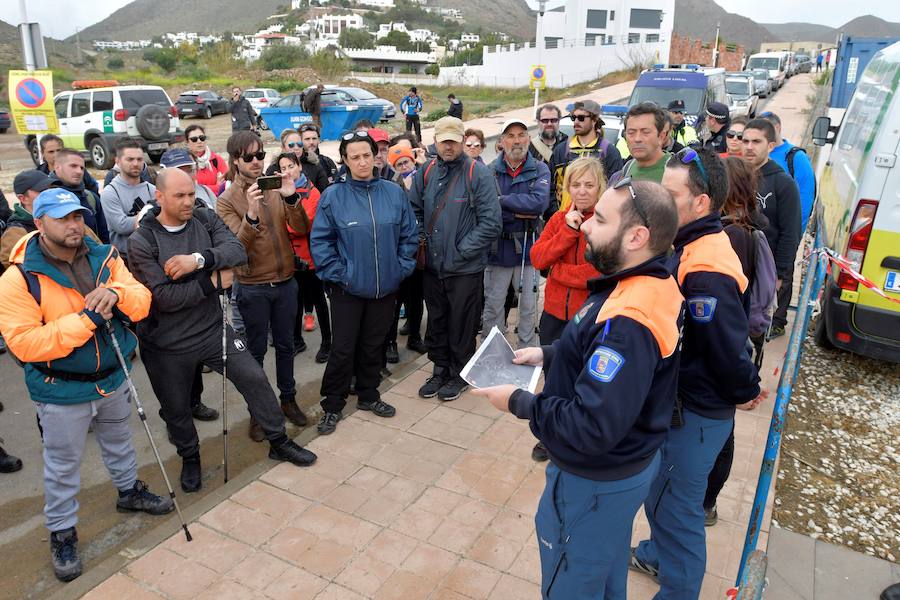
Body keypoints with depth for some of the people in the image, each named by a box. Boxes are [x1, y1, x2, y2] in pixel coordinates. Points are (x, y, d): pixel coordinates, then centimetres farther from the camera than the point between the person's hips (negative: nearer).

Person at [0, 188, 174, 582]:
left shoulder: (104, 258, -5)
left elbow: (142, 302, -7)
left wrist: (118, 293, -30)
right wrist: (84, 320, -31)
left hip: (113, 377, 5)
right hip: (61, 390, -4)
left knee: (119, 442, 26)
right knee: (62, 466, 12)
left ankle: (129, 491, 50)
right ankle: (62, 532, 32)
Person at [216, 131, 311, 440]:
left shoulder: (275, 189, 2)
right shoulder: (227, 200, -6)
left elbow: (302, 229, -6)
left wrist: (291, 198, -23)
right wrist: (251, 214, -33)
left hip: (285, 282, 3)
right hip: (253, 288, -3)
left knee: (285, 345, 16)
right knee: (256, 351, 9)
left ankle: (288, 399, 33)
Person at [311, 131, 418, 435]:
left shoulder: (394, 192, 0)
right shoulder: (333, 196, -8)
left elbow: (409, 235, 6)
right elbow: (320, 240, -6)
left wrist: (402, 267, 0)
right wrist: (337, 273, -11)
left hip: (385, 286, 3)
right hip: (348, 287, -3)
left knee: (373, 345, 17)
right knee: (343, 349, 5)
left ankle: (368, 395, 36)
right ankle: (332, 406, 21)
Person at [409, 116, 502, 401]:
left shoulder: (478, 174, -12)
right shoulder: (427, 171, 3)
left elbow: (491, 223, -16)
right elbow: (413, 208, 17)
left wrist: (461, 251, -15)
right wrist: (420, 238, 3)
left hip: (465, 268, -5)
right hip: (432, 265, 5)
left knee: (461, 324, 9)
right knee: (436, 322, 17)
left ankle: (459, 374, 29)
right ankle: (441, 370, 36)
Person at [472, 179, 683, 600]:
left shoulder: (629, 322, -35)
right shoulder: (650, 284, -4)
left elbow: (593, 428, -35)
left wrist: (520, 403, -22)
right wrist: (548, 355, 2)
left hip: (595, 482, -9)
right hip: (626, 464, 9)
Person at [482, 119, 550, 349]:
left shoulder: (540, 170, -1)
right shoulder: (489, 171, -3)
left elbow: (540, 202, -19)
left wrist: (502, 200, -16)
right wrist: (520, 213, -15)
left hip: (528, 248, 1)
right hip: (497, 249, 0)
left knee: (529, 308, 11)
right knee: (492, 307, 10)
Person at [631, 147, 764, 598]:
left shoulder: (706, 272, -31)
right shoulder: (688, 246, 1)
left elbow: (728, 348, -26)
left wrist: (746, 391, -10)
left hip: (695, 412, -9)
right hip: (675, 397, 9)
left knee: (677, 505, 9)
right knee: (657, 488, 27)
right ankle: (657, 554, 51)